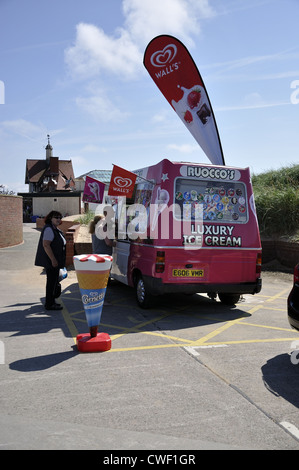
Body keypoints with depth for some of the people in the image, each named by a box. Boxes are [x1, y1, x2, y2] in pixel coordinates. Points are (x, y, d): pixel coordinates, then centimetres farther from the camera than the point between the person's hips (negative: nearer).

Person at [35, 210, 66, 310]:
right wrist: (53, 260, -26)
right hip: (51, 261, -10)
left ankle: (51, 302, 27)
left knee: (53, 282, 16)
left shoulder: (55, 229, 15)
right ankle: (49, 305, 5)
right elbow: (46, 245, -25)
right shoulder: (49, 229, -17)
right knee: (52, 282, -4)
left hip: (55, 261, 10)